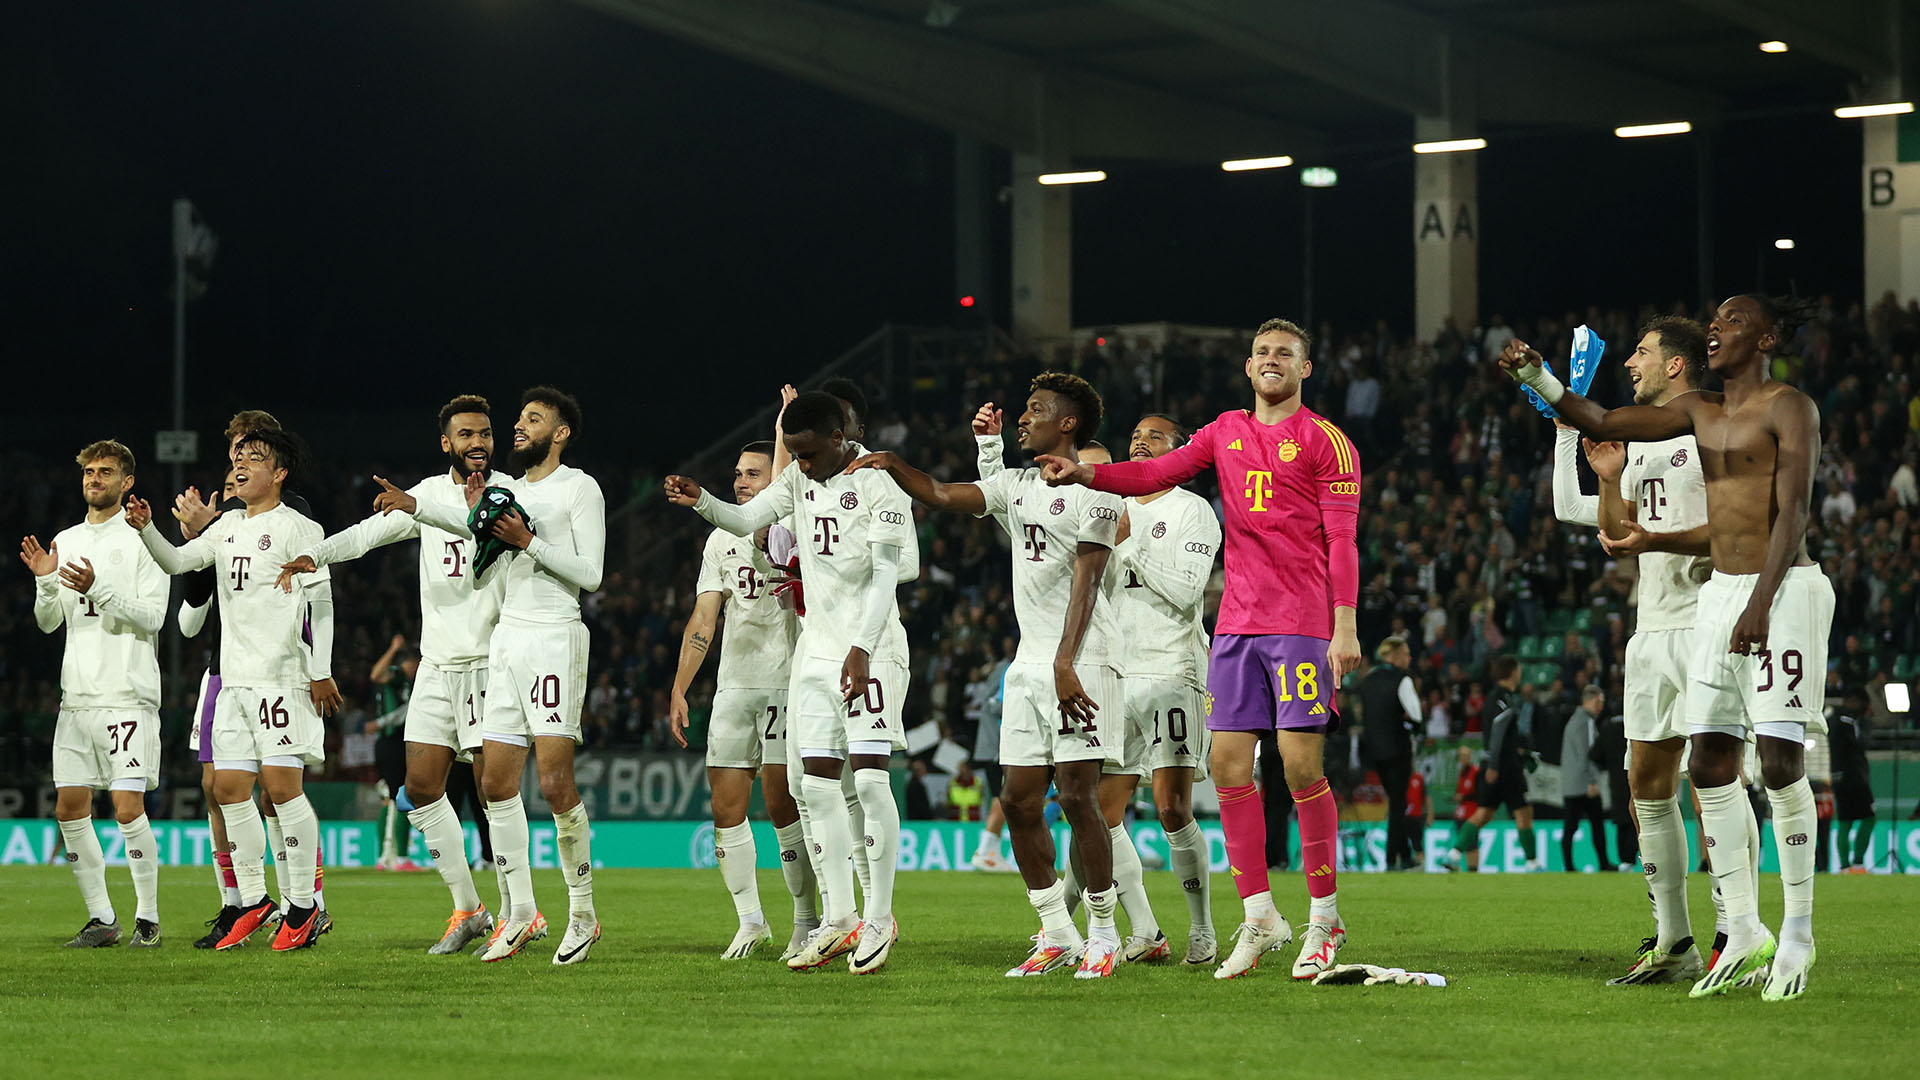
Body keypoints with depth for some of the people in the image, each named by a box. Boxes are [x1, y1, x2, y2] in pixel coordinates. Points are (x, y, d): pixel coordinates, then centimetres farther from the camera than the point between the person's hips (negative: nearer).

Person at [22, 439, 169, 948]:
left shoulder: (142, 541, -2)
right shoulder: (66, 541, 15)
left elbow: (152, 618, -9)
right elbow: (47, 622, 15)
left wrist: (97, 589, -20)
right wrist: (46, 583, -4)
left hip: (128, 696, -6)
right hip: (78, 694, 6)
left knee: (128, 807, -12)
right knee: (70, 809, 2)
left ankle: (148, 917, -2)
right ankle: (102, 919, 11)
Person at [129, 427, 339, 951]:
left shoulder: (297, 529, -4)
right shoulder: (228, 526, 17)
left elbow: (320, 602, -6)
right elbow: (178, 562, 13)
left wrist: (321, 672, -11)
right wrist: (147, 530, -6)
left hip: (283, 677, -7)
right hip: (235, 677, 7)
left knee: (282, 784, -10)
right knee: (229, 786, 4)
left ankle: (302, 905, -3)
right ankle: (254, 901, 13)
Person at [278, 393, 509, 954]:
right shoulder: (432, 492, 12)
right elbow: (368, 532, 10)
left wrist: (416, 506, -36)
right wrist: (313, 555, -7)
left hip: (490, 660, -6)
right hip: (437, 662, 6)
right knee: (421, 786, 3)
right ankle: (467, 911, 13)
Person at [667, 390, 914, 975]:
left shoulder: (877, 484, -11)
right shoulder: (800, 479, 11)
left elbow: (886, 573, -16)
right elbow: (745, 519, 6)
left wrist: (862, 649, -23)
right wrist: (701, 501, -14)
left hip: (870, 649, -7)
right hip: (816, 647, 7)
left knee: (870, 777, -13)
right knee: (817, 783, 2)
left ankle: (880, 918, -5)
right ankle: (838, 919, 8)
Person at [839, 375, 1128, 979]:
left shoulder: (1093, 490, -7)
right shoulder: (1017, 486, 17)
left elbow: (1084, 582, -14)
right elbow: (942, 496, 20)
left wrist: (1066, 665, -21)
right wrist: (893, 466, 3)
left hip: (1080, 661, -8)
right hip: (1029, 666, 8)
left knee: (1077, 795, -11)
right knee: (1019, 800, 3)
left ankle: (1102, 933, -2)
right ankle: (1056, 934, 10)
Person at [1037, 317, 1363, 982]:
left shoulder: (1326, 442, -1)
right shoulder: (1227, 433, 16)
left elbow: (1341, 540, -6)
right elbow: (1158, 473, 9)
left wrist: (1345, 627, -14)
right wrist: (1085, 474, -8)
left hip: (1302, 625, -6)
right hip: (1236, 623, 6)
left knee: (1301, 765, -9)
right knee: (1227, 762, 1)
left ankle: (1324, 921, 1)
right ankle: (1259, 918, 9)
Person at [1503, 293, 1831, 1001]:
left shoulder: (1790, 409, -6)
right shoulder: (1699, 413, 15)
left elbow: (1793, 511, -14)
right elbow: (1601, 424, 13)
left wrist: (1761, 603, -22)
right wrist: (1536, 376, 0)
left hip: (1784, 588, -7)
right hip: (1720, 594, 7)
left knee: (1779, 758, -12)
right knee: (1709, 763, 1)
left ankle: (1798, 933, -5)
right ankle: (1743, 932, 7)